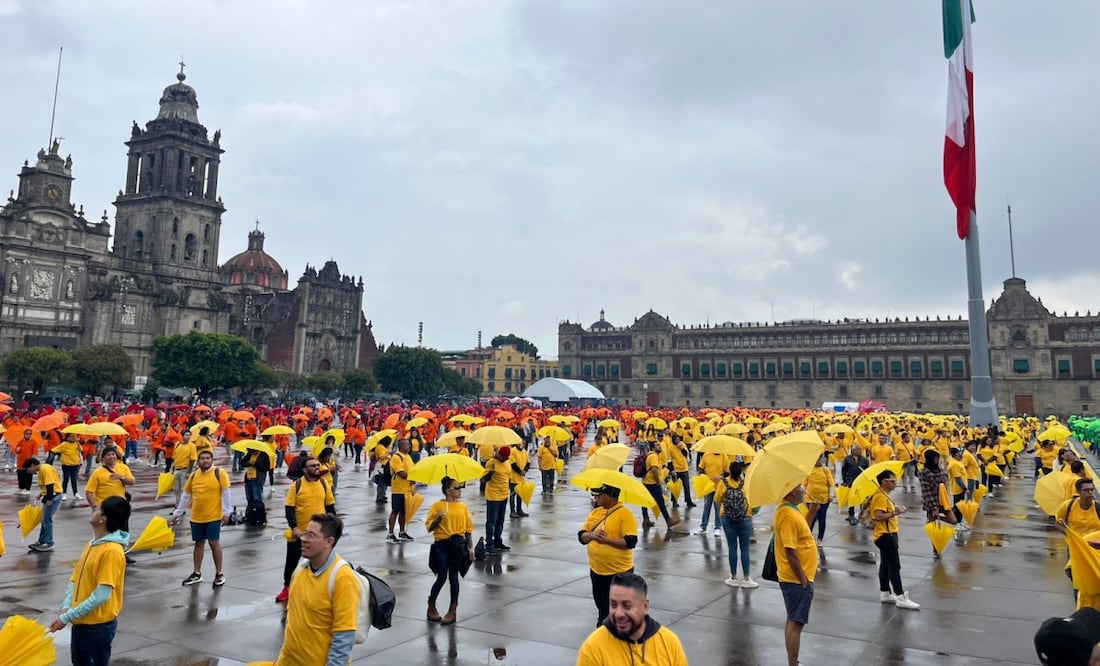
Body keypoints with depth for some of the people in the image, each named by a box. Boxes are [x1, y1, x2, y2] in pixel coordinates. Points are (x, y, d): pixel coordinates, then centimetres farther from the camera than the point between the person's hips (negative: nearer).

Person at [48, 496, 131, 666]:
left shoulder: (112, 551, -22)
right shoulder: (92, 544, 7)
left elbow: (101, 595, -24)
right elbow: (75, 579, 10)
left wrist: (67, 617, -19)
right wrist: (66, 607, -5)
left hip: (99, 625, -9)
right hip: (81, 622, 9)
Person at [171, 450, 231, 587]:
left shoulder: (219, 473, -8)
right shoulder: (193, 475, 5)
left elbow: (225, 493, -9)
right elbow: (186, 496, 14)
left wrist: (226, 512, -13)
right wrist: (177, 513, 16)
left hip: (214, 516, -4)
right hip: (196, 517, 4)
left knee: (214, 543, -1)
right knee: (198, 543, 13)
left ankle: (219, 574, 10)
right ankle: (197, 574, 24)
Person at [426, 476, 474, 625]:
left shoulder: (463, 506, 4)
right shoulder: (438, 506, -4)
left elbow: (468, 528, 7)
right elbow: (429, 527, -3)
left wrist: (470, 547, 2)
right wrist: (438, 518, -21)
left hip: (458, 544, 2)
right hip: (441, 545, -2)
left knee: (453, 576, 5)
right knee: (442, 577, -3)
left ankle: (453, 611, 16)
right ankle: (431, 606, 20)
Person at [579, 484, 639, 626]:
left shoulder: (625, 514, -14)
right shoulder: (595, 512, 6)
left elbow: (630, 542, -22)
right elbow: (581, 536, 5)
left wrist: (606, 539, -26)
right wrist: (592, 535, -16)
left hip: (619, 572, -6)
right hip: (596, 570, 6)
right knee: (602, 607, 19)